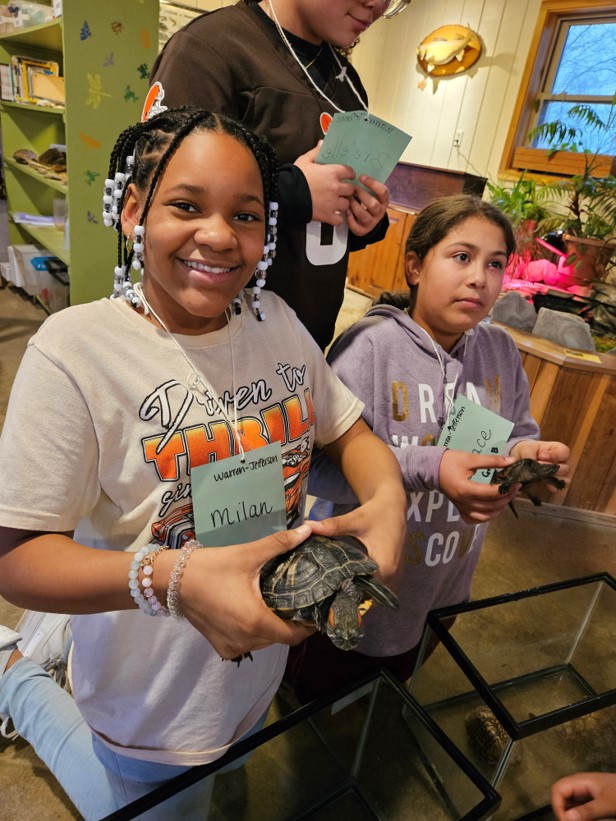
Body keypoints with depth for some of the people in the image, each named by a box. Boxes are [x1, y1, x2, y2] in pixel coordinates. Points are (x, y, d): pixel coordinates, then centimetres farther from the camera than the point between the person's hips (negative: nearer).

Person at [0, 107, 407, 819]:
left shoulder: (278, 322, -8)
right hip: (152, 704, -5)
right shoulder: (75, 348, -25)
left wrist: (387, 498, -21)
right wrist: (171, 577, -39)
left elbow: (348, 430, 0)